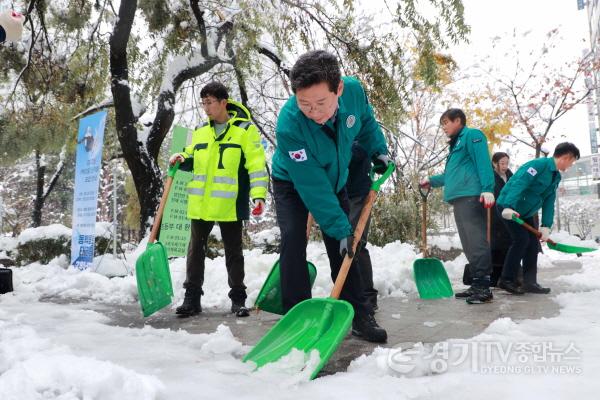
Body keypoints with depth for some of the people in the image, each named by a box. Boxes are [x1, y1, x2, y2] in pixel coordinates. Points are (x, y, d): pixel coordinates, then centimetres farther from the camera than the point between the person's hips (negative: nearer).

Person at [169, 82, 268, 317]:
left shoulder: (245, 130, -4)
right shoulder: (200, 132, 12)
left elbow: (257, 165, -9)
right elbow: (192, 159, 25)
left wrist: (258, 196, -18)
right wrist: (181, 159, 3)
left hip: (230, 205, -5)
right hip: (200, 204, 5)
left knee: (233, 252, 7)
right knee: (196, 249, 9)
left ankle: (238, 299, 18)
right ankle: (192, 298, 20)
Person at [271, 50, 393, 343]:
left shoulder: (354, 91, -26)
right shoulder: (289, 125, -39)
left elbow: (367, 122, 1)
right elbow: (312, 186, -35)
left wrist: (378, 150, -10)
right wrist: (340, 228, -32)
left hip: (335, 181, 4)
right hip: (293, 184, -3)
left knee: (342, 247, 3)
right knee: (293, 240, -20)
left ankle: (360, 316, 10)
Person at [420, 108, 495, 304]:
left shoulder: (472, 135, 1)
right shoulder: (456, 143, 29)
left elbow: (483, 162, -12)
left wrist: (487, 189, -22)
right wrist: (431, 181, 32)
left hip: (472, 197, -10)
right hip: (459, 199, 10)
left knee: (477, 242, -12)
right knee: (469, 245, 9)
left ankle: (484, 287, -12)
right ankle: (477, 284, 14)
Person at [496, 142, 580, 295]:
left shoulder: (556, 177, 10)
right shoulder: (539, 164, -19)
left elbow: (549, 202, 5)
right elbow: (518, 184, -31)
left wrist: (546, 226, -6)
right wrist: (509, 207, -42)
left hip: (525, 212, 10)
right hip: (508, 208, -10)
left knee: (533, 242, 4)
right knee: (521, 239, -16)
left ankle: (530, 282, 9)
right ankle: (507, 280, -8)